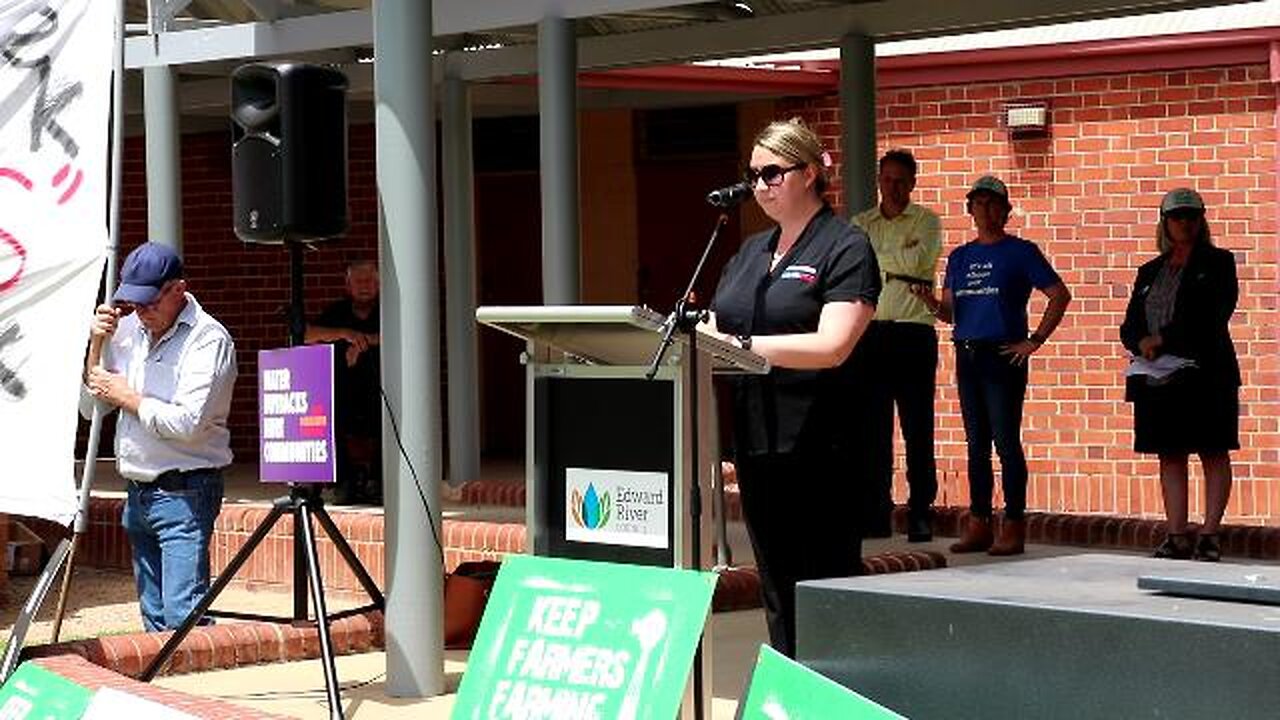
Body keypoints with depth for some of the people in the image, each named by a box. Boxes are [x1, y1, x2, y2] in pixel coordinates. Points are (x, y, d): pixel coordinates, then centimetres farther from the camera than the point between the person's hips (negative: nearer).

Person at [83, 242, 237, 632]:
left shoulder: (208, 338, -12)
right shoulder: (129, 330, 11)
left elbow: (187, 423, -22)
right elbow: (89, 406, 16)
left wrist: (125, 396, -9)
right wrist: (97, 343, 2)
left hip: (184, 493, -8)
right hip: (139, 493, 8)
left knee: (182, 614, -15)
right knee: (154, 616, 12)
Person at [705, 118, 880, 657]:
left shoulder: (845, 249, -4)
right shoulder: (750, 253, 19)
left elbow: (831, 346, -17)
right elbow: (715, 331, 17)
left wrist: (739, 344, -23)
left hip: (817, 446, -7)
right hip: (755, 444, 7)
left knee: (831, 586, -2)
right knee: (778, 591, 11)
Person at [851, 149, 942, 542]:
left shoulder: (926, 221, 5)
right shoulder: (860, 224, 16)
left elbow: (919, 260, -13)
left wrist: (873, 259, -3)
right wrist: (898, 259, -7)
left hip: (913, 334, -3)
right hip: (870, 332, 3)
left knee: (917, 428, -4)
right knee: (872, 427, 3)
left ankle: (920, 513, 0)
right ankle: (876, 512, 8)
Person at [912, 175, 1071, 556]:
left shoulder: (1020, 252, 0)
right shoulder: (959, 257, 16)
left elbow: (1060, 295, -4)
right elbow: (949, 313, 18)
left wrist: (1034, 341, -8)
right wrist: (931, 302, -5)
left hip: (1003, 355, -6)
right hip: (966, 355, 6)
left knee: (1006, 442, -7)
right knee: (976, 443, 8)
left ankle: (1013, 526, -4)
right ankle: (978, 525, 12)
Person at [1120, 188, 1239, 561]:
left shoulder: (1217, 262, 4)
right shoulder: (1150, 272, 18)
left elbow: (1213, 315, -10)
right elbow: (1130, 326, 13)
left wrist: (1164, 338, -15)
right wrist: (1142, 343, -10)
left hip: (1205, 374, -5)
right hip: (1157, 378, 5)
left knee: (1213, 454, -2)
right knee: (1170, 456, 4)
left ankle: (1210, 536, -1)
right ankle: (1177, 537, 6)